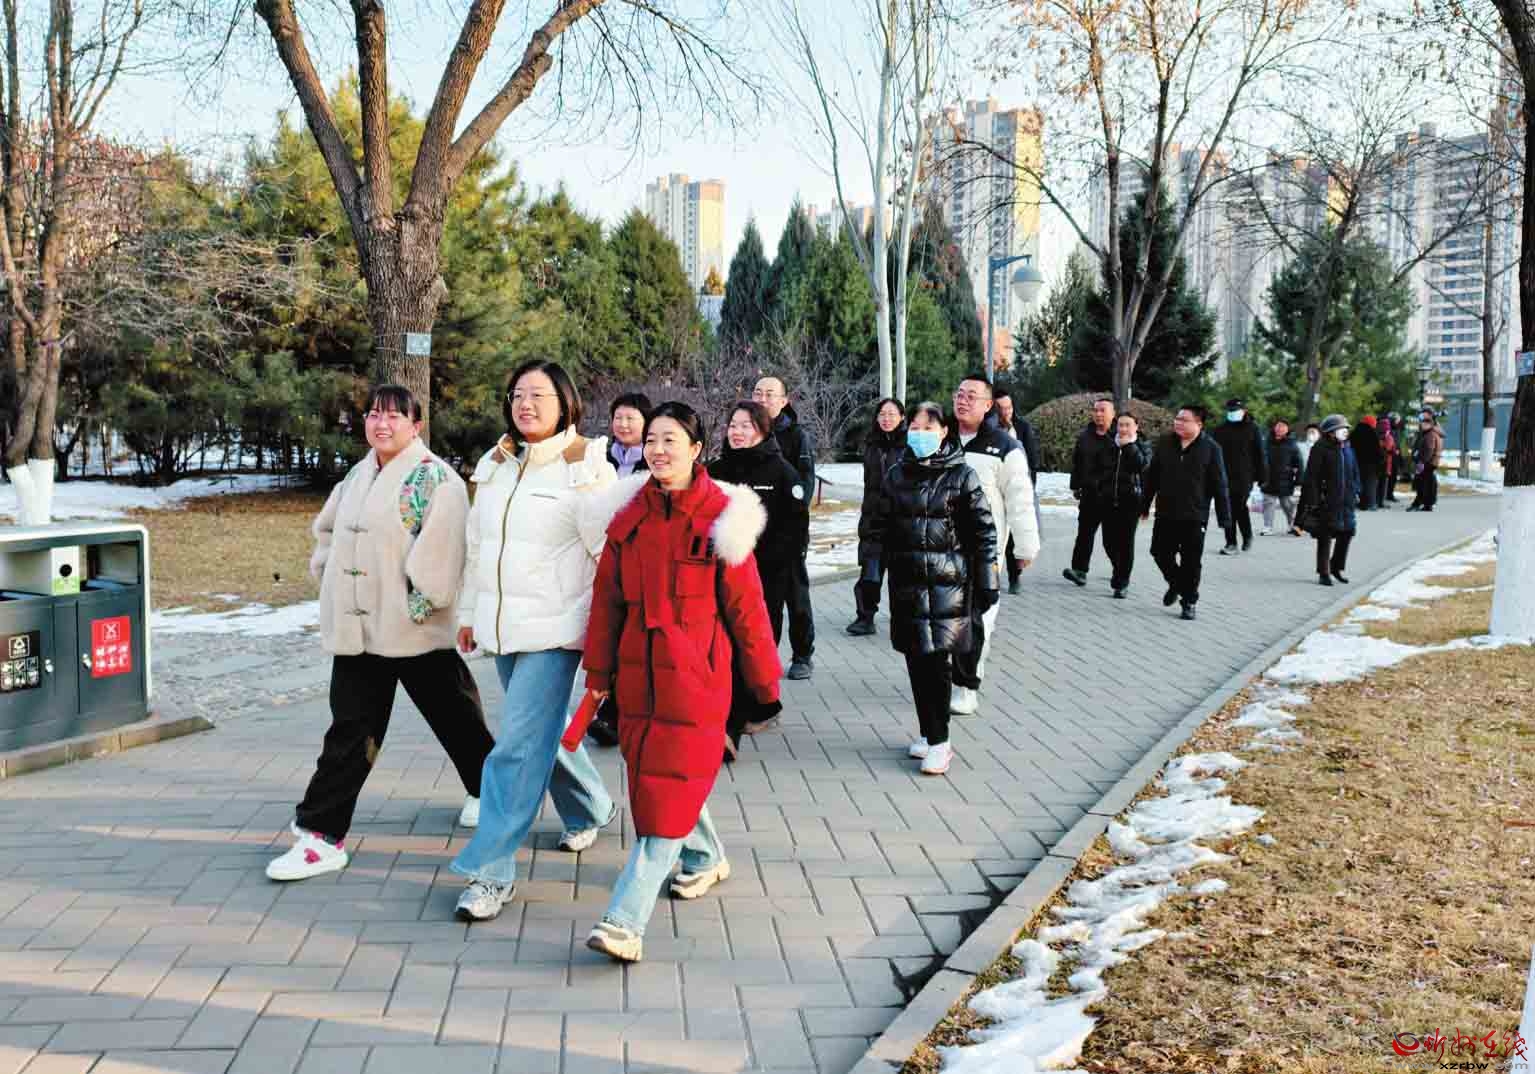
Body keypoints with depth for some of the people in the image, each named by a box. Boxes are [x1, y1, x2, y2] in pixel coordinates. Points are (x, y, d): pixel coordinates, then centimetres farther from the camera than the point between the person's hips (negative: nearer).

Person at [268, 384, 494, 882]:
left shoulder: (437, 479, -12)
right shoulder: (358, 475, 13)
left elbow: (440, 549, -20)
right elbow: (327, 529, 26)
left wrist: (418, 604, -19)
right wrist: (331, 575, 14)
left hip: (417, 631, -6)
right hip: (358, 627, 6)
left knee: (455, 718, 12)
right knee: (350, 731, 6)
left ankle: (486, 790, 36)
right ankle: (322, 835, 9)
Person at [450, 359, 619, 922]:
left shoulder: (584, 468, -10)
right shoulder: (495, 465, 11)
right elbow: (477, 544, 18)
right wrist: (469, 612, 19)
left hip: (555, 627, -7)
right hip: (502, 624, 7)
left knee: (520, 744, -11)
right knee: (545, 725, 21)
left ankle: (490, 870, -4)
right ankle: (592, 809, 45)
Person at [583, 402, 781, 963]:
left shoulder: (720, 517, -8)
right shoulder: (631, 516, 6)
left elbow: (744, 604, -5)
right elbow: (608, 597, 11)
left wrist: (764, 680, 0)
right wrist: (599, 671, 12)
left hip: (695, 673, -6)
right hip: (638, 669, 6)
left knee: (669, 786, -8)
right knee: (653, 775, 16)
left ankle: (627, 921, -9)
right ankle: (706, 858, 43)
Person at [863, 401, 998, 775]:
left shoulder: (962, 475, -1)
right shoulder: (897, 476, 9)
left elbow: (983, 530, 0)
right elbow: (881, 528, 13)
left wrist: (988, 579, -3)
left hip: (948, 582, -4)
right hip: (907, 582, 4)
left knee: (936, 660, -7)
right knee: (916, 659, 6)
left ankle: (938, 741, 1)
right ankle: (928, 734, 18)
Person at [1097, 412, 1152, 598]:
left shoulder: (1143, 446, 3)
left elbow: (1143, 465, -16)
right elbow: (1100, 471, 19)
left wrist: (1129, 446, -13)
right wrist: (1100, 492, 14)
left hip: (1131, 501, -3)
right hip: (1109, 500, 3)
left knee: (1126, 541, -4)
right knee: (1109, 541, 2)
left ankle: (1121, 584, 5)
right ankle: (1120, 570, 31)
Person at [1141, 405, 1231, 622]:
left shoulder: (1210, 448, -7)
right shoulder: (1164, 444, 3)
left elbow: (1219, 486, -6)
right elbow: (1152, 476, 11)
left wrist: (1224, 517, -7)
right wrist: (1145, 505, 12)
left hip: (1194, 517, -4)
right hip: (1165, 514, 4)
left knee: (1191, 562, 1)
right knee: (1161, 553, 9)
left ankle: (1189, 601, 15)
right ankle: (1175, 584, 35)